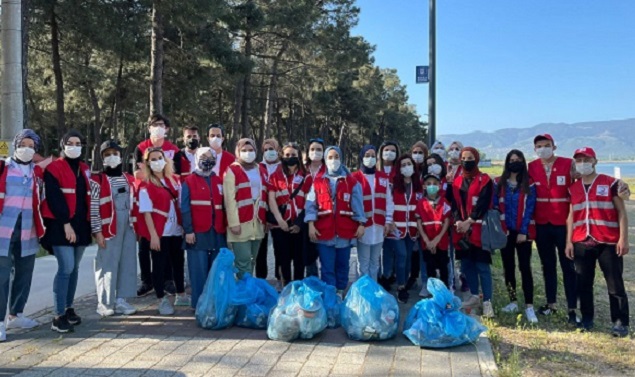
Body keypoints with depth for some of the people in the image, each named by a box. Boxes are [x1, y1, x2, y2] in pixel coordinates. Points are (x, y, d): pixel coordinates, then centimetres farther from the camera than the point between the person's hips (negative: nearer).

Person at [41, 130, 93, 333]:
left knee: (74, 268, 11)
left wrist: (88, 222, 12)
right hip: (60, 225, -6)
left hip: (80, 225, 7)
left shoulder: (85, 169, 16)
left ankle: (68, 308, 22)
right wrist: (65, 223, -19)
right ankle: (59, 316, -8)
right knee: (66, 268, -13)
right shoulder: (53, 169, -5)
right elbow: (54, 198, -13)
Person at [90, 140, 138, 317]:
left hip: (128, 227, 6)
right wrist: (97, 231, -12)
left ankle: (121, 300, 16)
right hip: (108, 228, -6)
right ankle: (104, 303, 8)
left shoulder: (129, 179, 14)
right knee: (108, 264, -2)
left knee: (128, 263, 6)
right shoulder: (97, 180, -4)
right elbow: (93, 208, -8)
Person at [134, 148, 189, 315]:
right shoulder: (146, 186, -8)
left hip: (176, 230, 6)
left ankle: (181, 296, 30)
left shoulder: (174, 180, 7)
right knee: (160, 266, 3)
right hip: (159, 233, -6)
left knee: (178, 263, 16)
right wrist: (153, 235, -17)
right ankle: (162, 300, 15)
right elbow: (146, 212, -12)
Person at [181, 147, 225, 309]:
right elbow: (185, 208, -5)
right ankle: (199, 303, 4)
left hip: (217, 233, 5)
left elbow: (224, 206, 16)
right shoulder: (189, 182, 1)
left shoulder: (219, 182, 16)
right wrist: (188, 230, -12)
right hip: (198, 233, -5)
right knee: (199, 270, -3)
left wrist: (225, 227, 10)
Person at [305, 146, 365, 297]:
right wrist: (311, 224, -10)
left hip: (345, 231, 1)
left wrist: (361, 224, -6)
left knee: (343, 265, 12)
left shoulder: (352, 182, 6)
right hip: (324, 231, -1)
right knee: (327, 267, 0)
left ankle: (340, 292, 26)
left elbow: (358, 205, 2)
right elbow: (311, 205, 1)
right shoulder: (318, 182, 7)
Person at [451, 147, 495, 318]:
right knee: (466, 264, 11)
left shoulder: (485, 180, -3)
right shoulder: (457, 181, 13)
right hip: (461, 229, 5)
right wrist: (458, 221, -10)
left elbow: (483, 205, -11)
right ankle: (474, 296, 25)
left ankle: (487, 301, -1)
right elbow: (454, 204, 7)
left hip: (479, 229, -5)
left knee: (482, 265, -6)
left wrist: (469, 222, -17)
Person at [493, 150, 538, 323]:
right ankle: (513, 302, 20)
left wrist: (523, 231, -12)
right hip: (505, 232, 2)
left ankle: (529, 306, -5)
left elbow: (529, 209, -5)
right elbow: (495, 207, 4)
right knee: (508, 267, 9)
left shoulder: (529, 185, 0)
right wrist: (499, 229, -5)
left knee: (525, 267, -6)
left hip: (523, 232, -2)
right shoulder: (499, 183, 5)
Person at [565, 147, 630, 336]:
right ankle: (587, 319, 20)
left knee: (615, 284, 0)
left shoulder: (610, 183, 0)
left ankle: (620, 322, 9)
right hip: (581, 243, 4)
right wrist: (569, 241, 8)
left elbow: (621, 212, -1)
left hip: (608, 242, -4)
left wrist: (623, 238, -9)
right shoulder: (573, 188, 12)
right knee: (584, 283, 8)